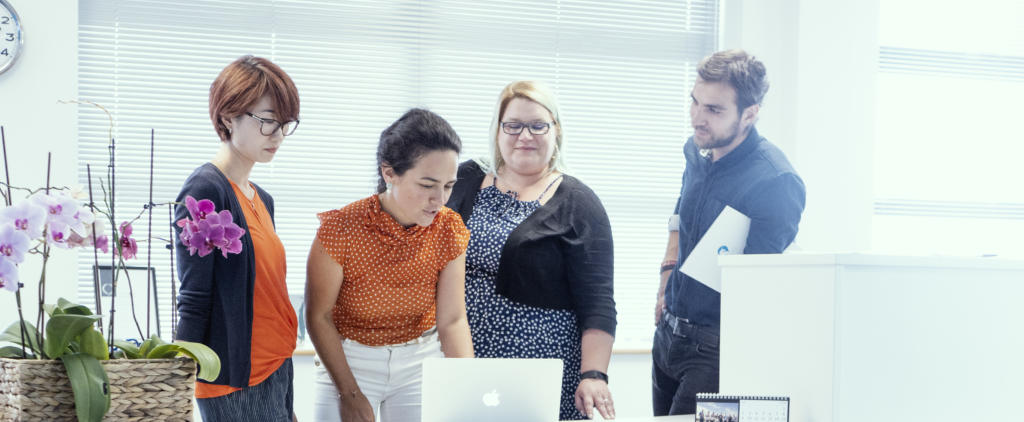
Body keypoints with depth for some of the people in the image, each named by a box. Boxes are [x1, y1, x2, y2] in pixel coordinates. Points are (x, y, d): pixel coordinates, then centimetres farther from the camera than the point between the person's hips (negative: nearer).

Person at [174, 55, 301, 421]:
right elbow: (193, 304, -13)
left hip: (277, 373, 8)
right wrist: (181, 391, -16)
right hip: (236, 387, -8)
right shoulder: (205, 191, -11)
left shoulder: (262, 199, 15)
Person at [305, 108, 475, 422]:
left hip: (420, 361, 2)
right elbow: (319, 317, -13)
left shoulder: (449, 229, -12)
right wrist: (349, 393, -14)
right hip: (347, 362, -2)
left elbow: (453, 321, -12)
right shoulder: (341, 229, -21)